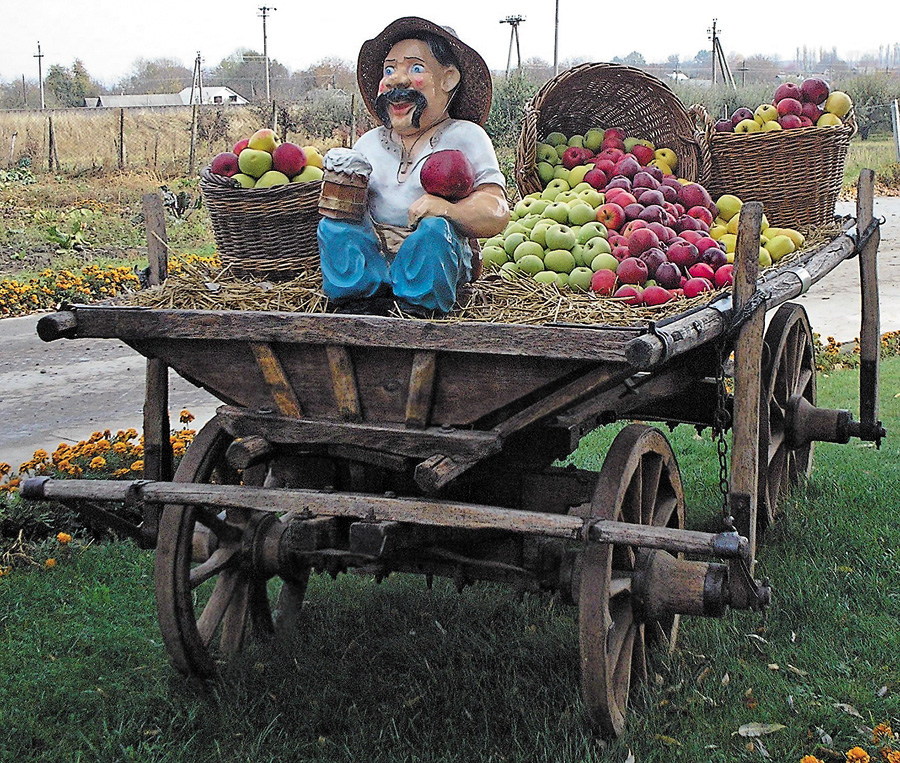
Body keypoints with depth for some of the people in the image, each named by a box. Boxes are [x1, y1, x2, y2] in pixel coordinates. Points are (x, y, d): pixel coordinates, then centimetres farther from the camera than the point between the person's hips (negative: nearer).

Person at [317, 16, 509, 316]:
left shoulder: (465, 136, 6)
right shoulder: (368, 143, 20)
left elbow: (496, 215, -4)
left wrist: (449, 208, -25)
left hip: (434, 263, -4)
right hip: (373, 257, 4)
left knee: (434, 231, -34)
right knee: (333, 227, -21)